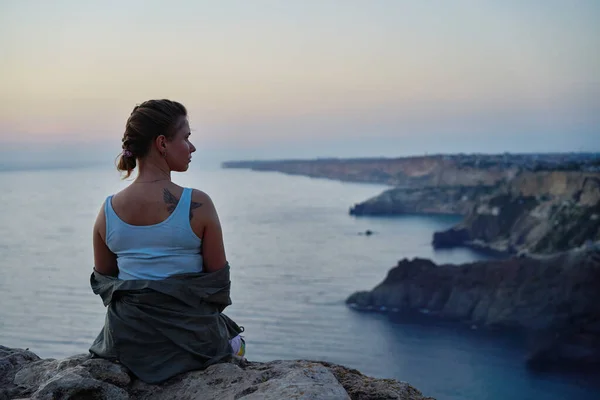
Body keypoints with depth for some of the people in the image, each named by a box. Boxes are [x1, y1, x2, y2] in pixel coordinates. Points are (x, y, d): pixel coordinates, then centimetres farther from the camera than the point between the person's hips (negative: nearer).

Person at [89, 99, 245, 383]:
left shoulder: (108, 210, -5)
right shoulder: (198, 204, -17)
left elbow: (102, 280, 6)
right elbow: (218, 278, -8)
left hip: (127, 342, 4)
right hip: (191, 340, -3)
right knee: (235, 341, 32)